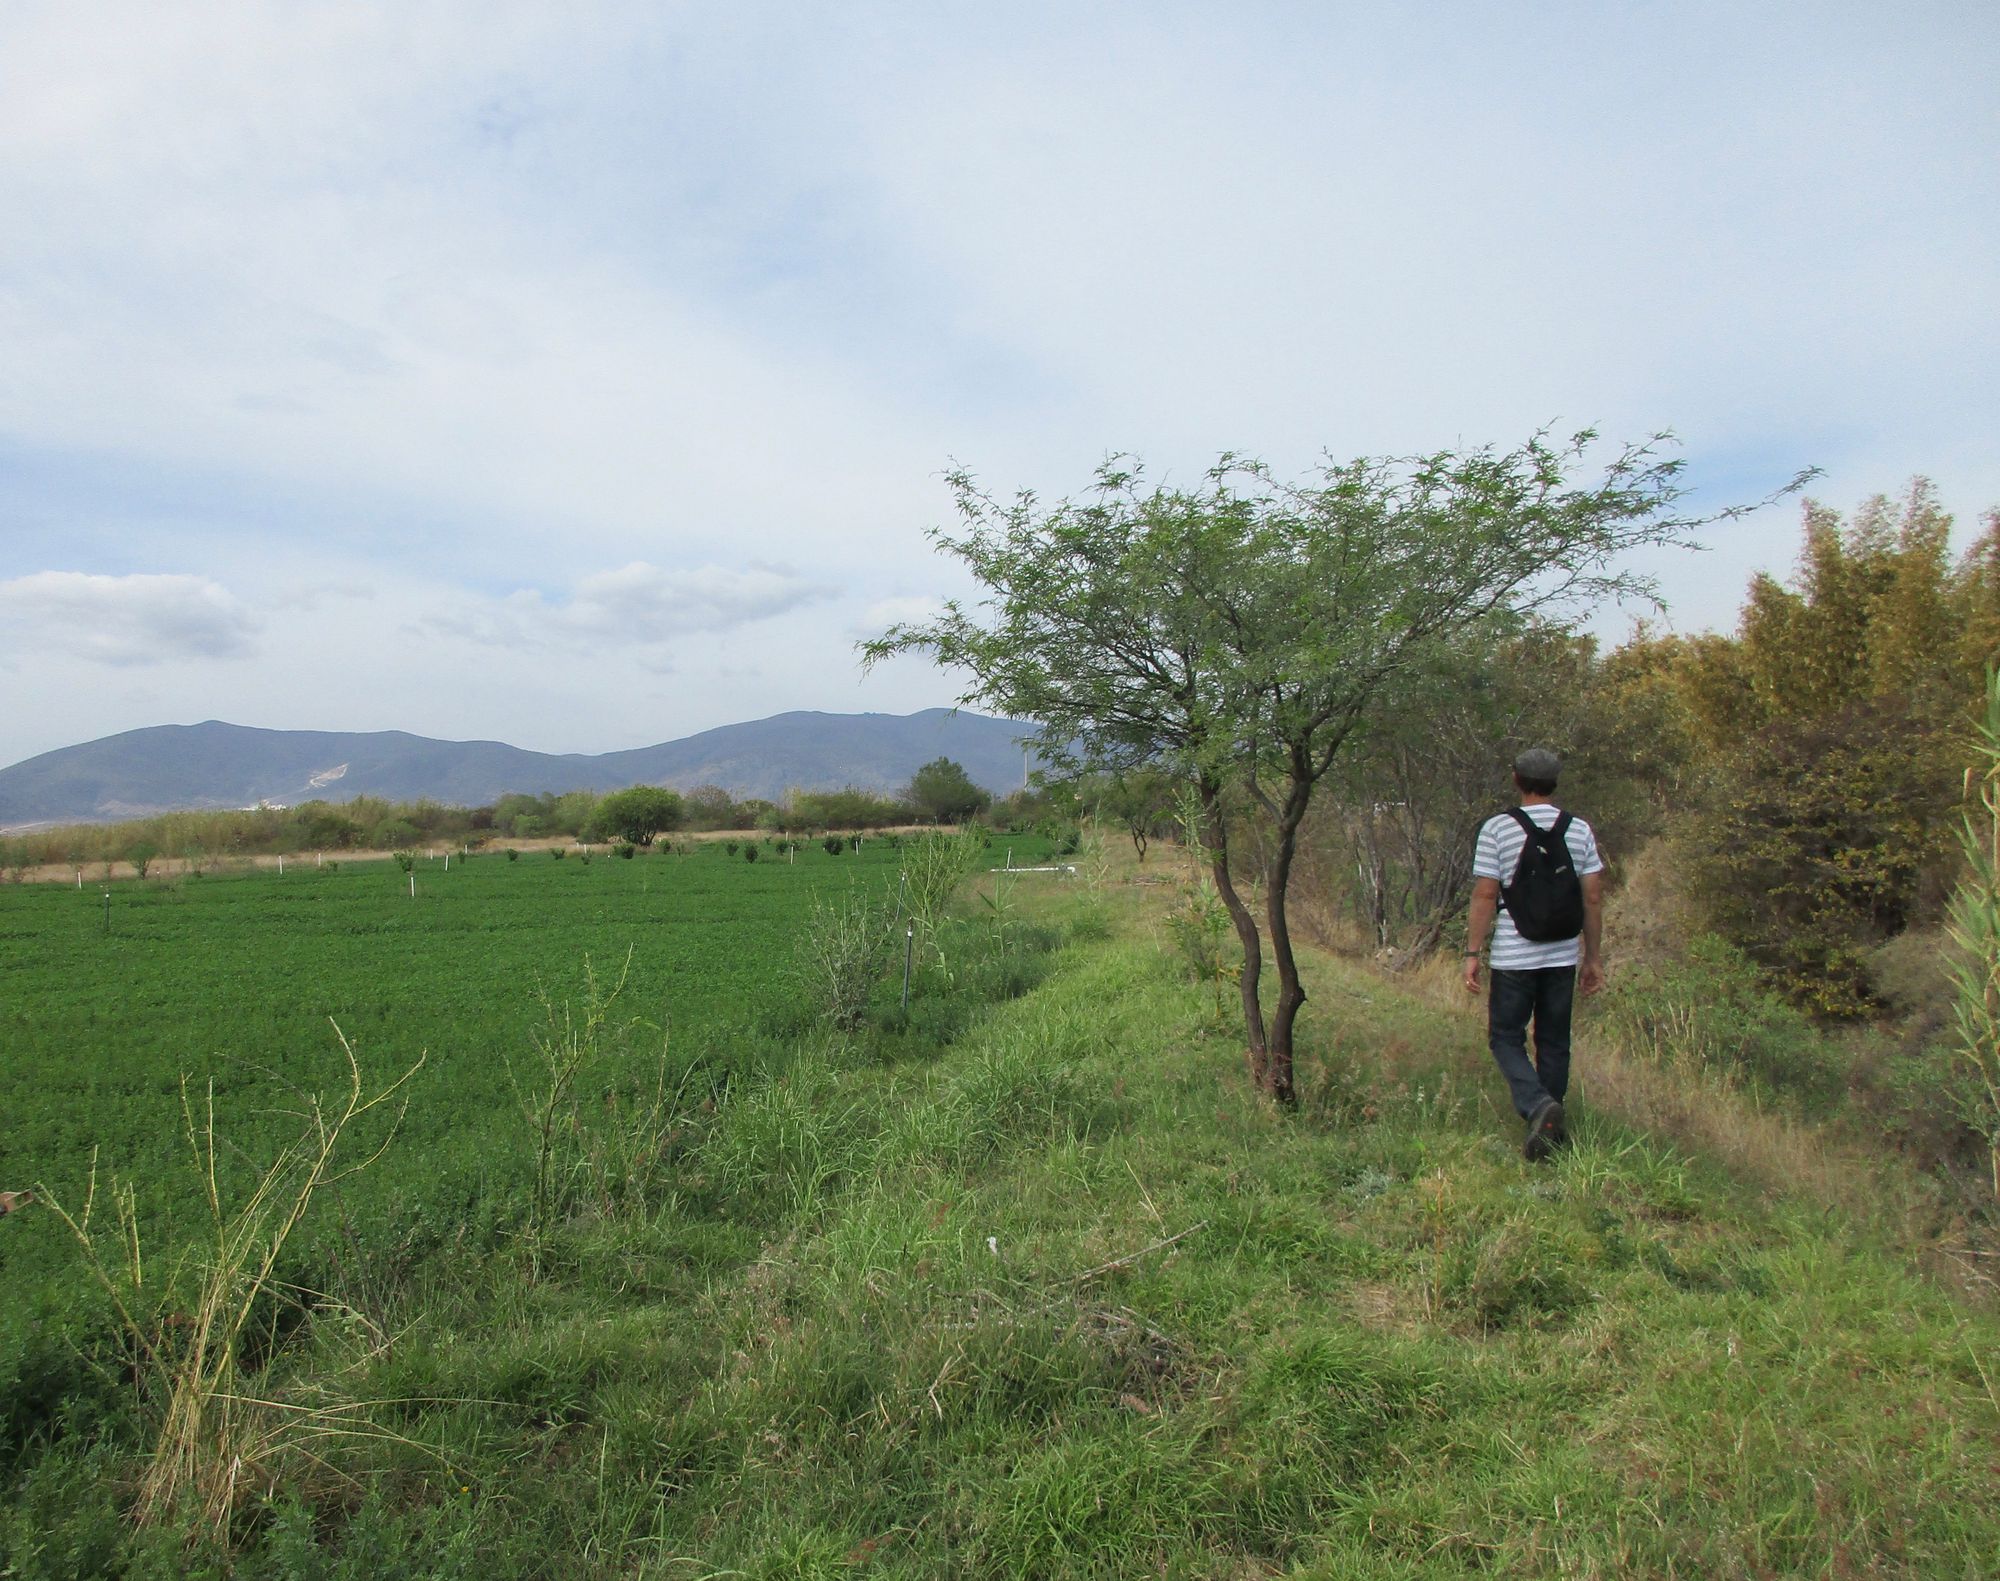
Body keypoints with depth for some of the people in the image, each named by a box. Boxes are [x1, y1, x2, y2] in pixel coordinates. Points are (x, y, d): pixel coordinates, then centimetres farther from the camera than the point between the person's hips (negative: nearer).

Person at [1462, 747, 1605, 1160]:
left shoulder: (1497, 828, -7)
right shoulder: (1580, 830, 3)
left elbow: (1484, 896, -9)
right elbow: (1593, 898, 4)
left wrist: (1472, 953, -2)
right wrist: (1593, 956, 12)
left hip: (1513, 957, -3)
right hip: (1563, 956, 4)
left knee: (1505, 1037, 7)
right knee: (1554, 1042, 13)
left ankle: (1537, 1104, -15)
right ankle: (1551, 1129, 20)